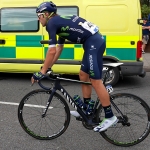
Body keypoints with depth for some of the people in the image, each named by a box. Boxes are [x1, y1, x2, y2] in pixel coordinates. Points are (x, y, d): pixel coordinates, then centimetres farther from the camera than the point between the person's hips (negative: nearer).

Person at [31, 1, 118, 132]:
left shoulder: (52, 23, -5)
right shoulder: (60, 22, 24)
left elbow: (52, 51, -12)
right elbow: (59, 48, 27)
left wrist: (42, 72, -5)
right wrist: (49, 67, 28)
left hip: (93, 43, -10)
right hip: (95, 42, 10)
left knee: (95, 81, -8)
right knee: (83, 75, 17)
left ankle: (110, 116, -1)